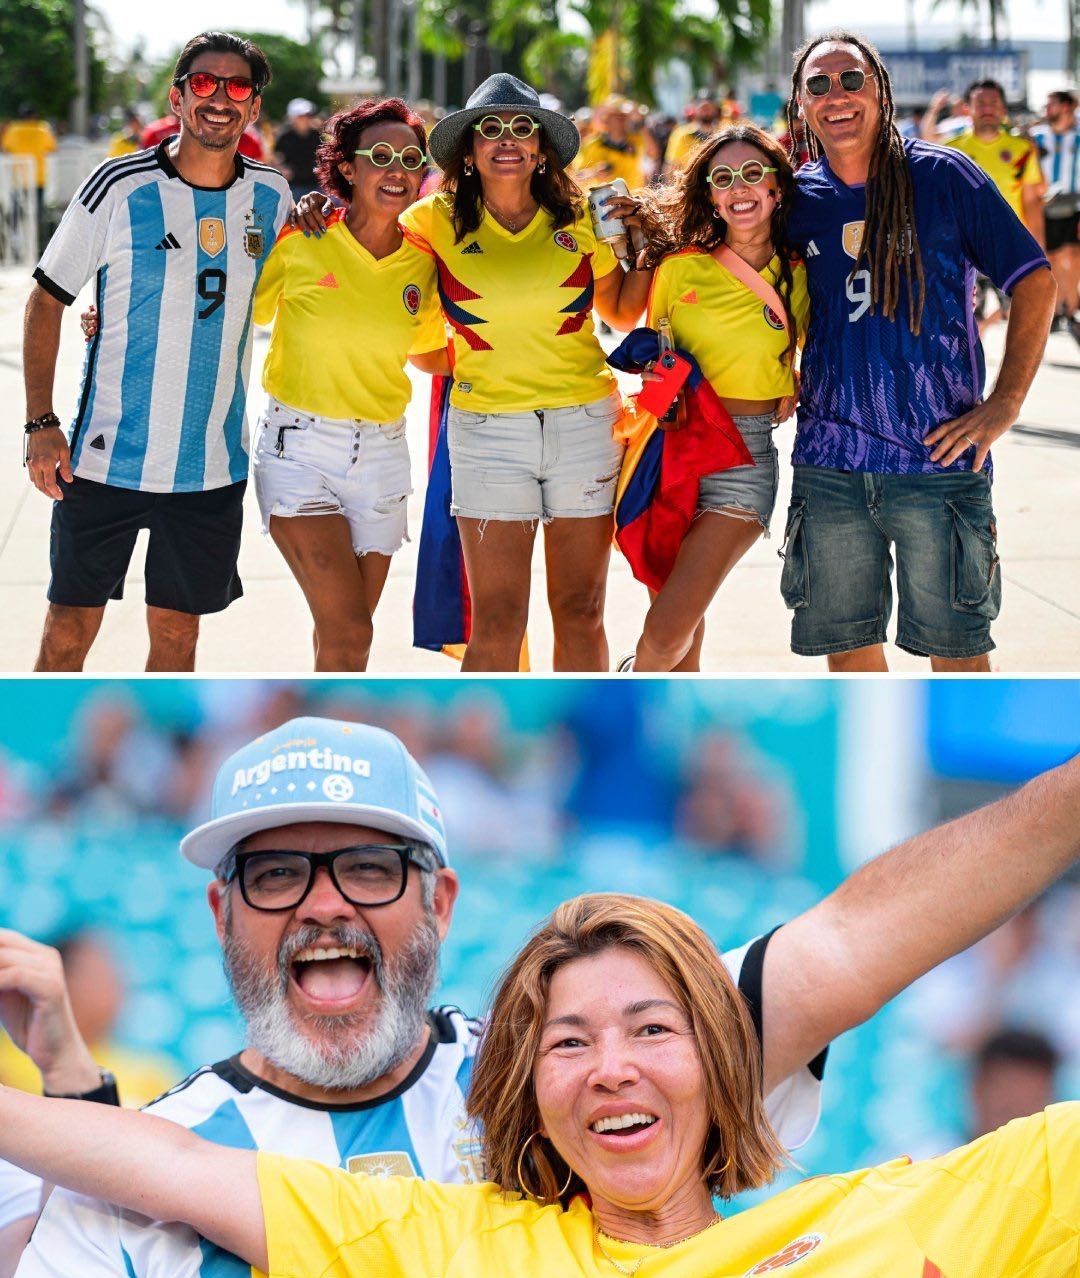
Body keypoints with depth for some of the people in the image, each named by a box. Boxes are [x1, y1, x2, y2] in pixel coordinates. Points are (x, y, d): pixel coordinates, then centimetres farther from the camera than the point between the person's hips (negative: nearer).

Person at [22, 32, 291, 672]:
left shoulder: (273, 197, 2)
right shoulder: (120, 187, -7)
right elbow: (47, 300, -1)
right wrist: (42, 424, -9)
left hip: (214, 467, 3)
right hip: (106, 454, -3)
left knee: (177, 637, 9)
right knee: (69, 632, 1)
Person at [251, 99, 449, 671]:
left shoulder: (422, 265, 2)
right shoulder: (300, 241, -10)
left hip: (381, 454, 4)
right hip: (300, 449, -4)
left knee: (345, 637, 11)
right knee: (349, 631, -17)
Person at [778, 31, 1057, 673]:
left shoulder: (943, 176, -2)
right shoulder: (796, 198, 7)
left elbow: (1035, 281, 0)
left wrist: (1004, 403, -7)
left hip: (939, 457, -3)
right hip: (829, 465, 3)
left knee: (956, 646, 1)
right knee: (847, 645, 8)